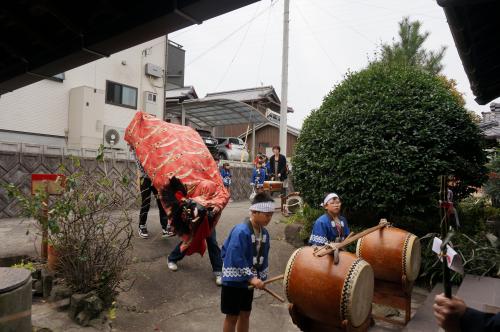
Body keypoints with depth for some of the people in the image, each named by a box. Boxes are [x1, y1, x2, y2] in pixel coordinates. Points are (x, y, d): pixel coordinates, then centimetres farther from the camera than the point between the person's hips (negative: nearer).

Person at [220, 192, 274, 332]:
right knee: (232, 316, 7)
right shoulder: (240, 231, -26)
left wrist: (261, 277, 9)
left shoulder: (264, 232, 0)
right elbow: (236, 258, -28)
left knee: (245, 314, 19)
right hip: (234, 280, -7)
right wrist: (252, 277, -26)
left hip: (249, 280, 7)